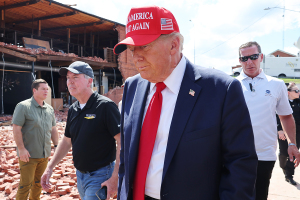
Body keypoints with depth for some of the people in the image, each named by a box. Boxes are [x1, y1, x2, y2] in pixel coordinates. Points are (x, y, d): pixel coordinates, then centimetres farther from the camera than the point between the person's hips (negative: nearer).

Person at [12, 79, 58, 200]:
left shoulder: (49, 109, 9)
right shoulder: (23, 106, -9)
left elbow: (53, 129, 16)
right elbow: (16, 129, -13)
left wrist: (56, 146, 10)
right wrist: (21, 149, -17)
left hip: (45, 154, 6)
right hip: (29, 155, -6)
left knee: (38, 183, 17)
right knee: (25, 185, 0)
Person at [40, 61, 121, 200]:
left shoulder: (105, 106, -17)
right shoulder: (73, 109, 7)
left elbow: (122, 142, -20)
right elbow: (67, 141, 17)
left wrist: (115, 178, -23)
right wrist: (50, 167, 12)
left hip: (100, 176, -7)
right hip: (80, 175, 8)